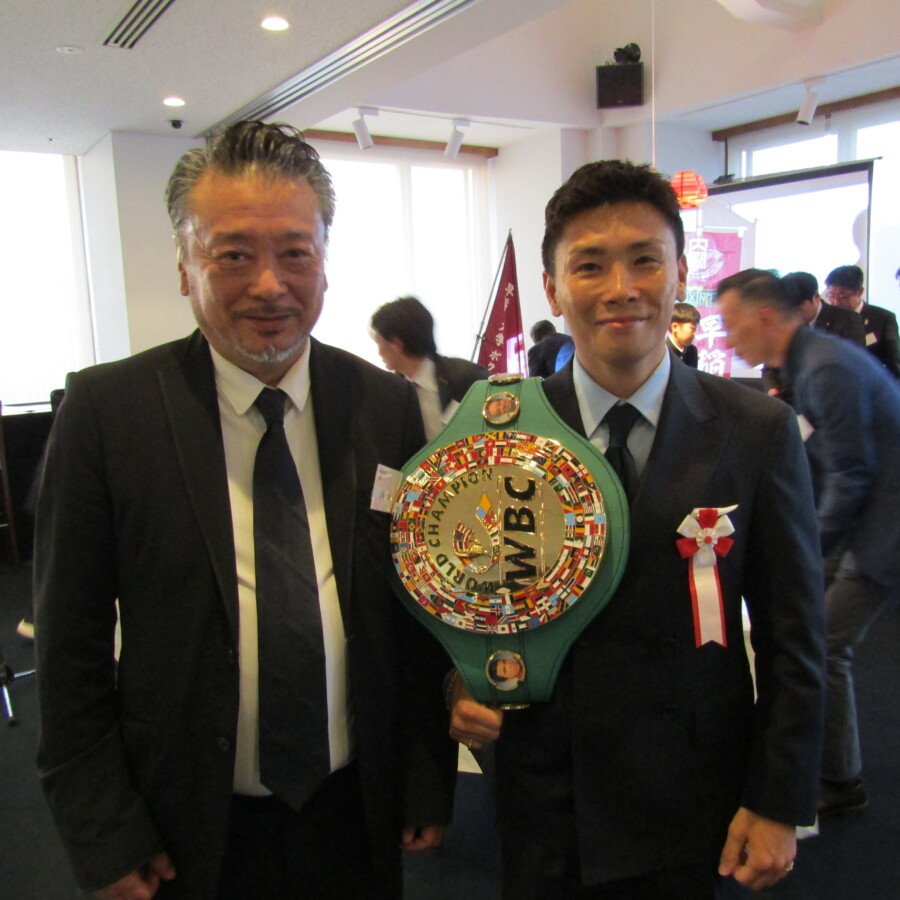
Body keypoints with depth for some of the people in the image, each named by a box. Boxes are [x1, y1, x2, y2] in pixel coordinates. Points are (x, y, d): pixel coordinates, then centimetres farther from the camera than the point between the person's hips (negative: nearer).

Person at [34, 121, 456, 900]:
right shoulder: (104, 412, -12)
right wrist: (103, 835, -6)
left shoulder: (389, 407, -6)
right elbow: (72, 644, -7)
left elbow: (420, 605, 0)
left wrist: (428, 781, 3)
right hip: (194, 833, -1)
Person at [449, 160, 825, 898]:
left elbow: (792, 632, -4)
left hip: (694, 801, 0)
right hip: (543, 792, 1)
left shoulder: (760, 432, -9)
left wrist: (780, 802, -3)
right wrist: (460, 683, -13)